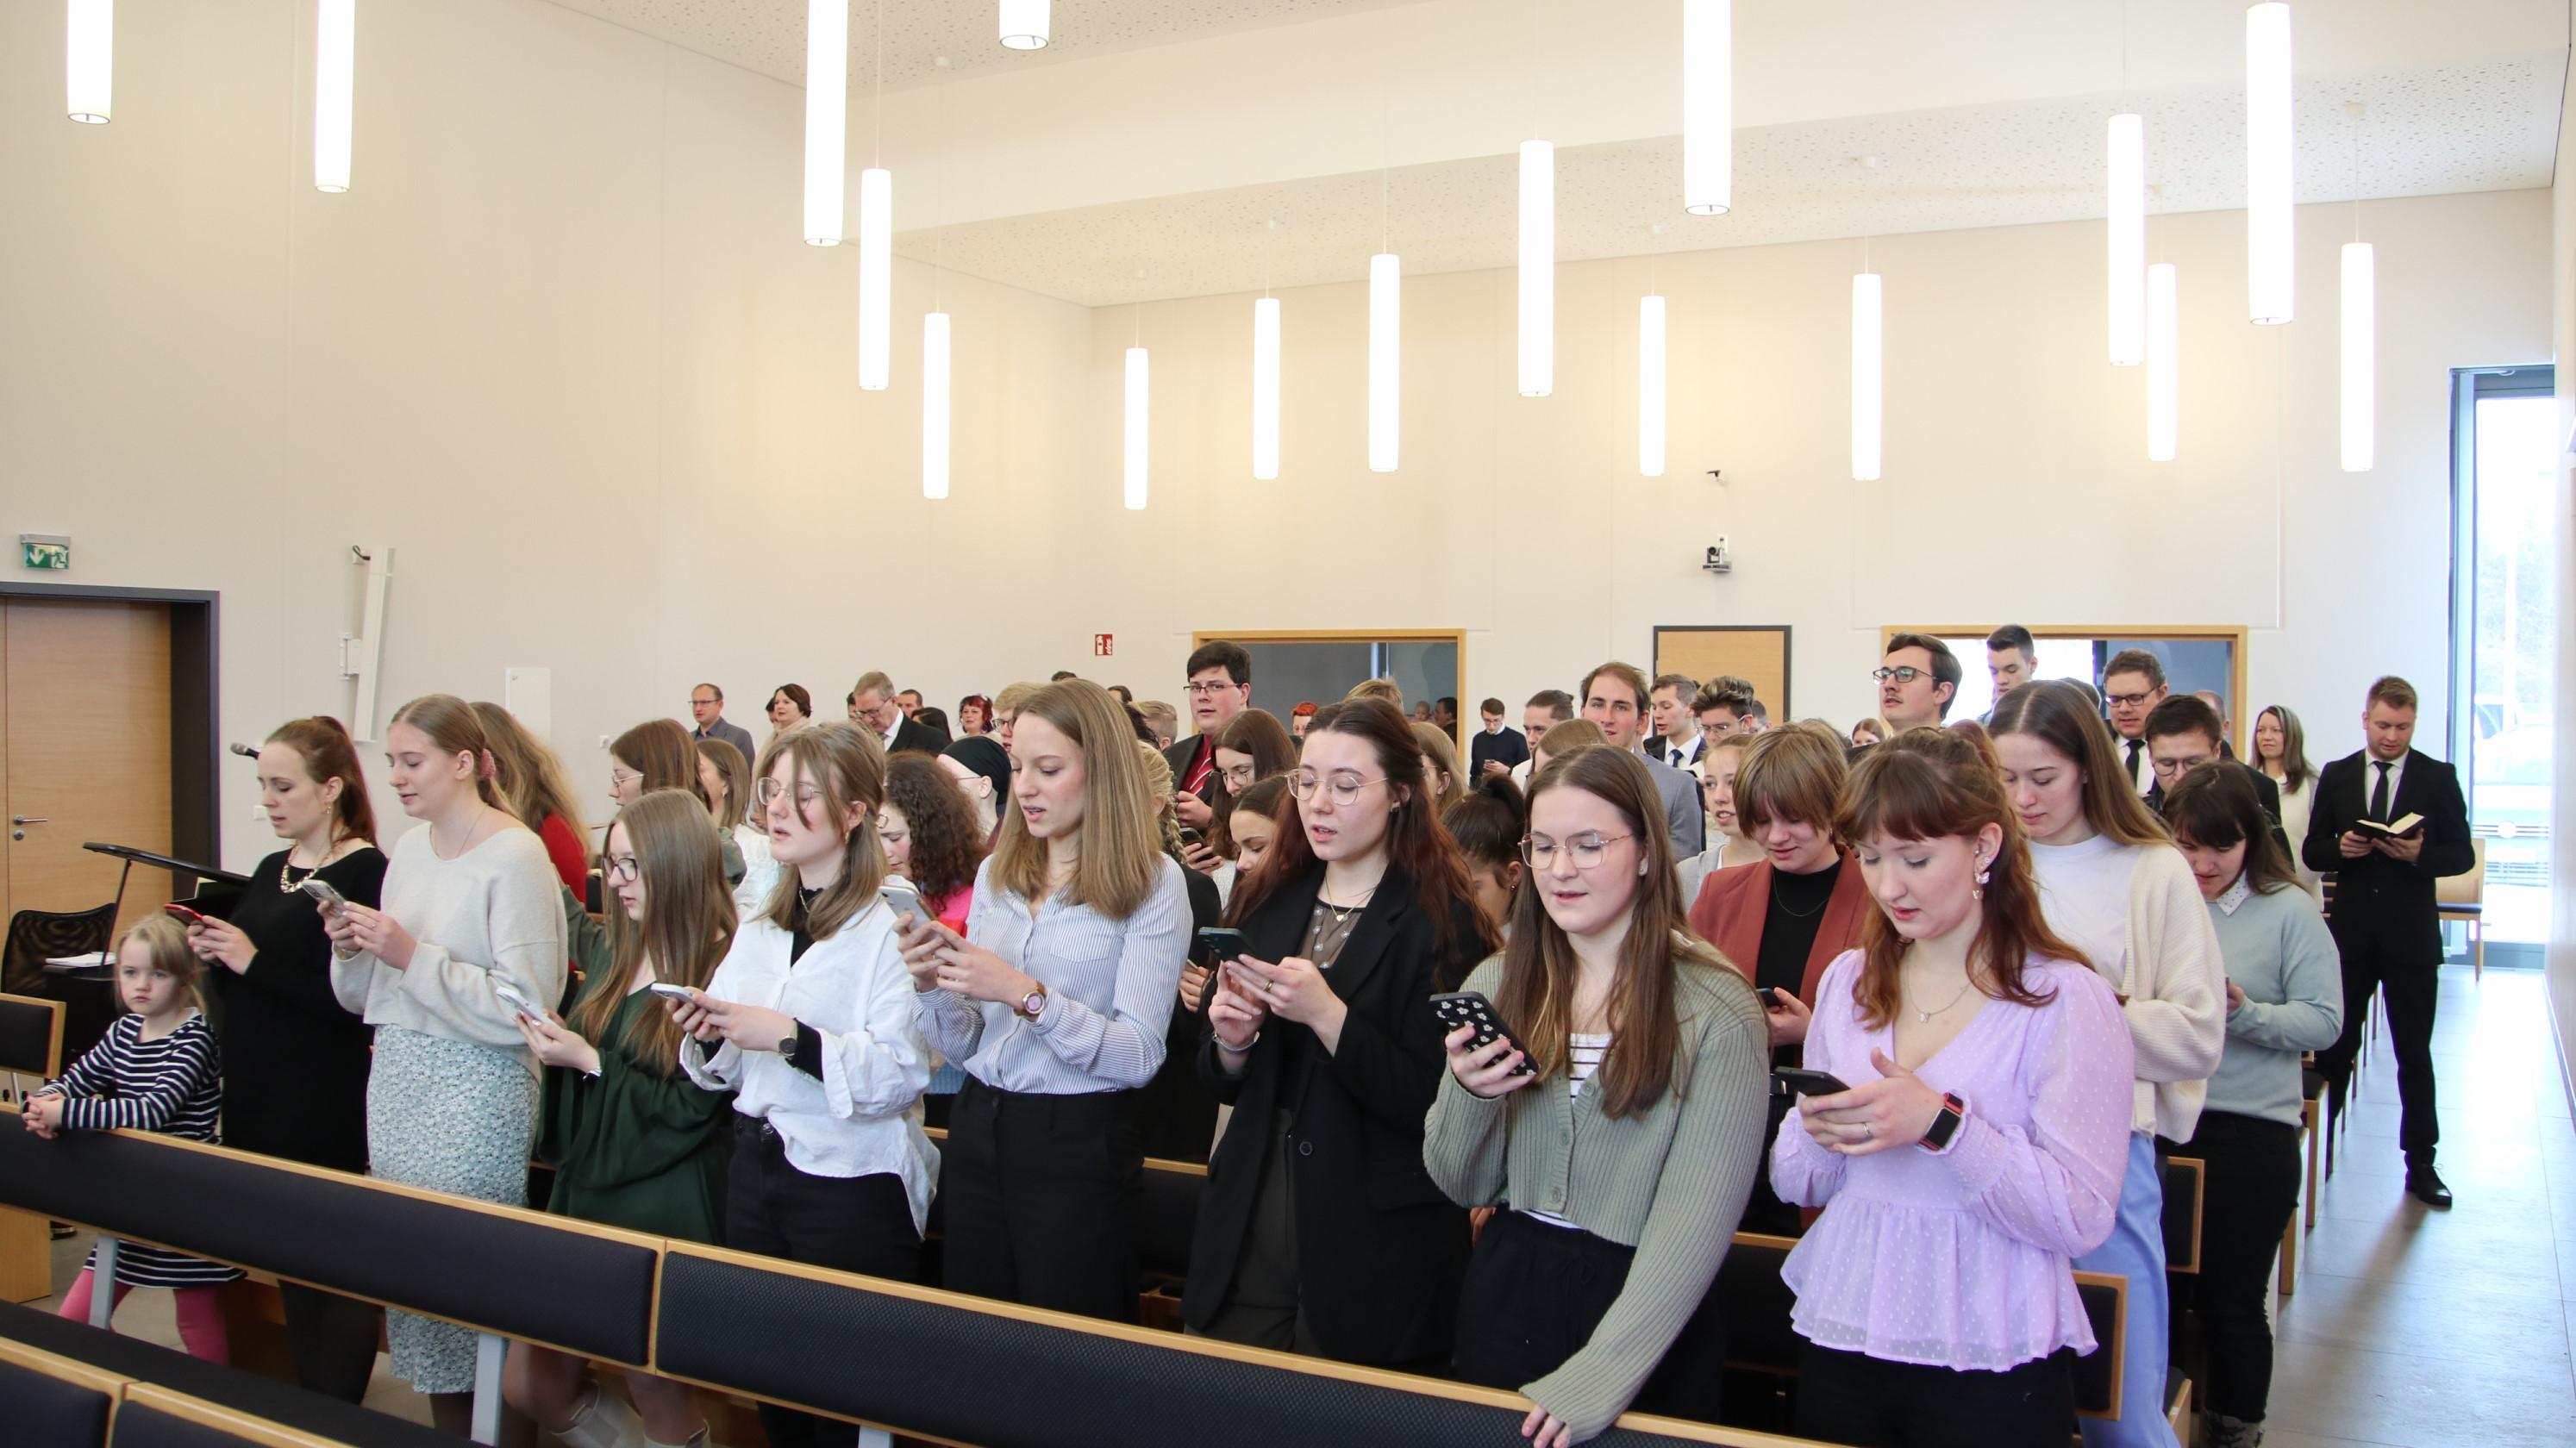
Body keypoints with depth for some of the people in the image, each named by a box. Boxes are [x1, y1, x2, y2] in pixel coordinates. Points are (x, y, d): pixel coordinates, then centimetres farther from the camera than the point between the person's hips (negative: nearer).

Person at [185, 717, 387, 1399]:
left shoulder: (366, 872, -14)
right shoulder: (272, 869, 11)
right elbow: (247, 985, 18)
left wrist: (254, 962, -21)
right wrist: (213, 953, -1)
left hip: (323, 1105, -8)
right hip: (255, 1093, 8)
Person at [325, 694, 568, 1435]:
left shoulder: (516, 857, -12)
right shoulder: (409, 848, 11)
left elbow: (525, 1006, -19)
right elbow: (363, 997, 17)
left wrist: (412, 956, -20)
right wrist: (352, 948, -4)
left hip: (475, 1093, -7)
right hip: (396, 1083, 7)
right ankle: (443, 1419, 25)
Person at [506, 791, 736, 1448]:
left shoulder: (721, 969, -14)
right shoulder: (619, 959, 10)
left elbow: (693, 1109, -17)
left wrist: (590, 1062, -16)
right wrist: (558, 1043, -4)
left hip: (666, 1213, -8)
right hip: (586, 1193, 8)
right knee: (528, 1387, 11)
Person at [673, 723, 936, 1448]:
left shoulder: (891, 928, -12)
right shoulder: (756, 931, 12)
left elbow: (902, 1074, -21)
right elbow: (728, 1073, 16)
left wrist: (792, 1037, -25)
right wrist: (706, 1038, -4)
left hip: (851, 1184, -7)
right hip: (756, 1170, 7)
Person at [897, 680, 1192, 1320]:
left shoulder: (1152, 881, -8)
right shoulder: (995, 874, 8)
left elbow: (1140, 1055, -15)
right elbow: (965, 1044, 12)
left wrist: (1027, 994, -24)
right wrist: (931, 985, -8)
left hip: (1079, 1146, -5)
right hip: (977, 1132, 5)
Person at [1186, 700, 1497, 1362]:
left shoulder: (1443, 923, -10)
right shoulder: (1266, 904, 6)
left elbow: (1433, 1104, -16)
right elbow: (1226, 1084, 12)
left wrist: (1326, 1014, -26)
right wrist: (1231, 1040, -10)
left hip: (1374, 1253, -5)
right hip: (1246, 1234, 5)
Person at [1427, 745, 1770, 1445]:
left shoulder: (1718, 1011, -13)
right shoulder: (1496, 985, 1)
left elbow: (1698, 1216, -17)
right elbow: (1462, 1187, 3)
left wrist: (1601, 1373, -24)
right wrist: (1469, 1095, -16)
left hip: (1645, 1310, -4)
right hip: (1506, 1299, 4)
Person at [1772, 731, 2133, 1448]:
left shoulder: (2064, 997, -9)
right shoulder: (1846, 980, 6)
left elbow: (2083, 1219, -16)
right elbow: (1795, 1184, 9)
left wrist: (1941, 1125, -25)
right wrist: (1819, 1136, -12)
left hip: (1991, 1367, -4)